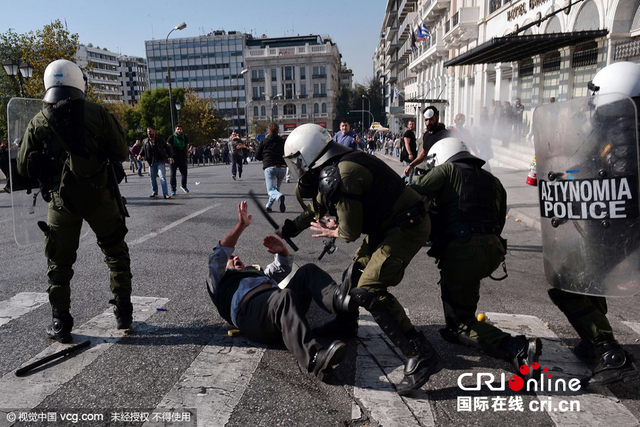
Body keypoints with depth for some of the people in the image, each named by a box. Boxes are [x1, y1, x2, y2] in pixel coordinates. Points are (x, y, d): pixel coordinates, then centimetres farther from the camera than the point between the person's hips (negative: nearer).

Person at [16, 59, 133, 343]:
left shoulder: (38, 123, 1)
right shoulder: (97, 113, -5)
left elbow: (23, 168, 6)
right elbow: (121, 154, -4)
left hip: (62, 202, 1)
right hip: (99, 197, -1)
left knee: (59, 263, 13)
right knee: (116, 254, 15)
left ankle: (61, 325, 18)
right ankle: (123, 314, 18)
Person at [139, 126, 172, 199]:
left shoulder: (160, 140, 0)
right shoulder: (145, 141, 8)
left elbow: (167, 148, 4)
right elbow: (143, 150, 18)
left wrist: (169, 157, -9)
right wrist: (140, 155, -2)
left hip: (160, 161, -4)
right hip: (151, 162, 4)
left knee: (162, 177, -13)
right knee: (152, 178, 10)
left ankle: (165, 194, -13)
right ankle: (154, 192, 30)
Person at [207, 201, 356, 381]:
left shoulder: (258, 273, 47)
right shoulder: (219, 280, 31)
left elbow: (283, 268, 43)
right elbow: (219, 255, 14)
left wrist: (282, 250, 20)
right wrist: (241, 226, 5)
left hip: (280, 303, 6)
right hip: (250, 309, -6)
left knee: (308, 271, -15)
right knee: (285, 296, -38)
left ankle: (338, 297, -45)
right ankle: (313, 359, -58)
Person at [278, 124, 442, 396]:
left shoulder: (336, 178, -23)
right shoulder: (338, 165, 9)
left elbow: (351, 232, -16)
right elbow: (316, 209, 25)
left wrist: (333, 232, 6)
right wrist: (286, 230, 32)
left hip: (406, 228, -10)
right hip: (390, 225, 10)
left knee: (368, 291, -16)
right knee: (356, 271, 22)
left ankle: (421, 356, -14)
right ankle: (345, 325, 45)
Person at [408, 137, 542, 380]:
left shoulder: (447, 170, 9)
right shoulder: (492, 181, 26)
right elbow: (499, 222, 24)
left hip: (463, 248, -7)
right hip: (494, 250, 7)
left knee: (460, 323, 3)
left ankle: (517, 350, -15)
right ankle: (455, 328, 34)